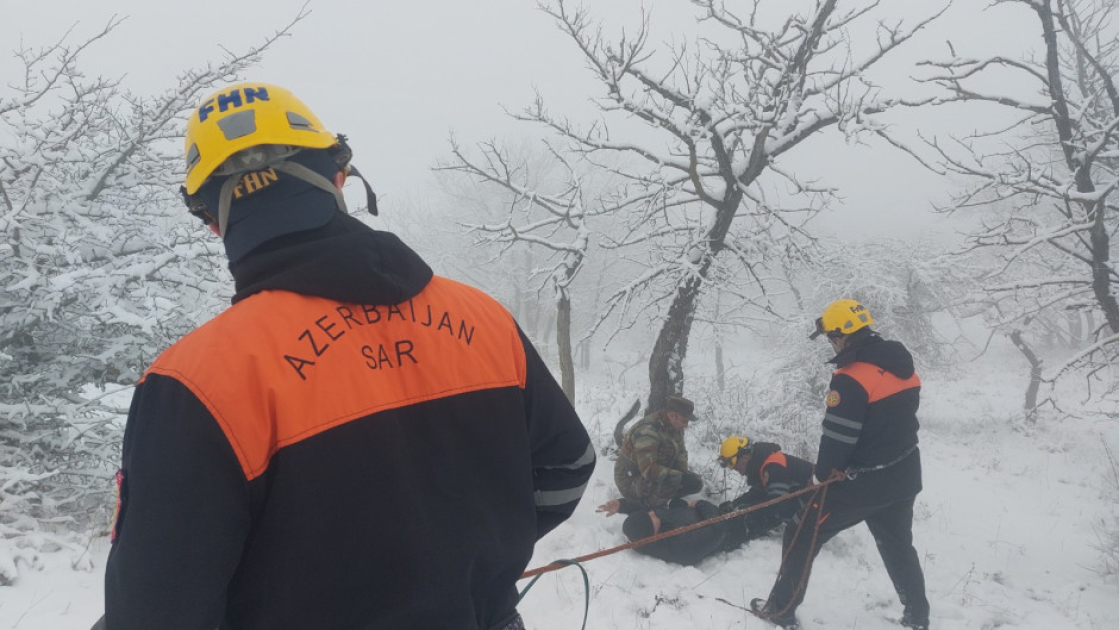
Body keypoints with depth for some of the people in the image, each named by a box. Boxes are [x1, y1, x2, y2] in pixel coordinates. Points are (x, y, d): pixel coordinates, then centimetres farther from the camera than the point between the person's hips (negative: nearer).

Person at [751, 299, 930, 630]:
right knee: (898, 544, 27)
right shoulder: (903, 366, 4)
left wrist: (823, 474, -2)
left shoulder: (851, 379, -23)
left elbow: (837, 436, -20)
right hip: (903, 477, 8)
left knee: (802, 535, 4)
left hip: (862, 483, -8)